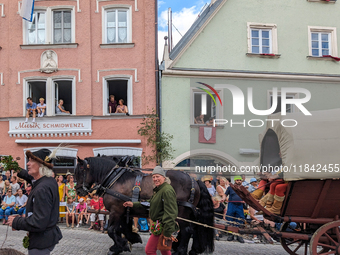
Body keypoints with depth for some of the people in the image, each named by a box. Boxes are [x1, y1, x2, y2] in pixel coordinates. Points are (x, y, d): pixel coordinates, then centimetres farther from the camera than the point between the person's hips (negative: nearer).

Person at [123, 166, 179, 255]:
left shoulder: (167, 191, -20)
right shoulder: (158, 190, 15)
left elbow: (170, 212, -25)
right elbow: (149, 204, 25)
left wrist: (167, 232, -27)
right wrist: (133, 204, 19)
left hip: (162, 226, -11)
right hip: (159, 224, 11)